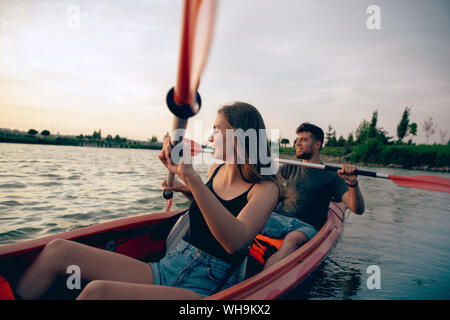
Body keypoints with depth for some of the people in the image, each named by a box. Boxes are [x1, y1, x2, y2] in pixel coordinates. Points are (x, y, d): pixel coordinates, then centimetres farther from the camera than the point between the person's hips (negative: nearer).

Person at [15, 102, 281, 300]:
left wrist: (192, 177, -37)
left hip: (203, 288, -6)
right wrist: (188, 189, 14)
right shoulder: (215, 171, 9)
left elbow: (235, 242, -30)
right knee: (59, 250, -7)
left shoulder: (266, 188, -10)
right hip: (165, 269, 7)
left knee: (98, 291, -31)